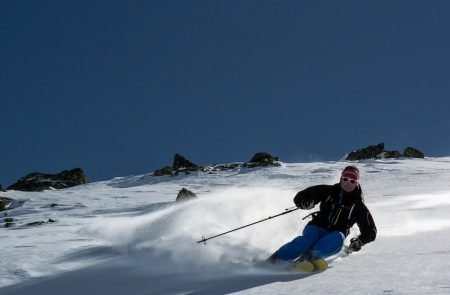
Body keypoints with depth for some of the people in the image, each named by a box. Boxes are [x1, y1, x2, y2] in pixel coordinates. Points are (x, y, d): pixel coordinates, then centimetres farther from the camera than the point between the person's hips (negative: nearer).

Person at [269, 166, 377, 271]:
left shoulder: (358, 205, 9)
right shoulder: (328, 191, 11)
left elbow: (370, 231, 9)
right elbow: (299, 197, 10)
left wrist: (359, 242, -12)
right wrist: (306, 203, -15)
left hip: (335, 236, 0)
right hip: (317, 228, 0)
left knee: (337, 238, -36)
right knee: (310, 237, -35)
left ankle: (313, 255, -56)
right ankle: (275, 260, -45)